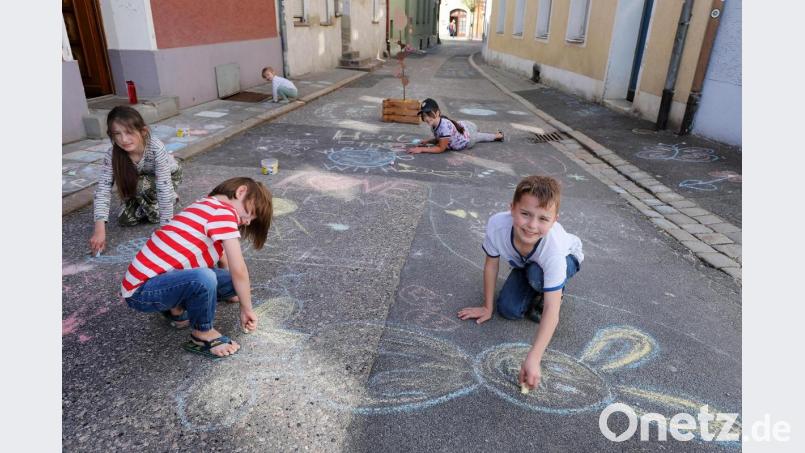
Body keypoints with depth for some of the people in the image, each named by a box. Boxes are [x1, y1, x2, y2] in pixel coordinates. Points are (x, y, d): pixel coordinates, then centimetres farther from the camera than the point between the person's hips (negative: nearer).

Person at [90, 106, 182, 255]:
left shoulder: (156, 148, -40)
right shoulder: (113, 154, -29)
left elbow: (164, 187, -41)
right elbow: (103, 188, -33)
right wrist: (99, 229, -44)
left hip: (169, 176, -4)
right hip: (140, 180, 4)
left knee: (142, 185, -34)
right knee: (125, 219, -11)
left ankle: (156, 211, -5)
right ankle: (150, 203, 15)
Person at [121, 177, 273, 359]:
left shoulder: (209, 206, 12)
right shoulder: (224, 211, -19)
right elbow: (239, 270, -17)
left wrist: (234, 289, 30)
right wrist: (247, 309, -5)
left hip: (155, 277, 10)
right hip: (141, 290, -9)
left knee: (233, 282, 2)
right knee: (204, 278, -36)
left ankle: (176, 308, 15)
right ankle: (203, 334, -10)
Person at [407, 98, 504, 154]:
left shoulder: (445, 126, -47)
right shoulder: (434, 123, -22)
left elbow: (441, 148, -38)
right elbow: (439, 139, -5)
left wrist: (421, 149, -42)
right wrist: (427, 141, -22)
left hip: (469, 138, -5)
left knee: (481, 137, 30)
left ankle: (498, 136, 61)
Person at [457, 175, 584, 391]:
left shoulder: (553, 248, -44)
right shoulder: (496, 224, -38)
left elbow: (551, 311, -43)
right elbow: (491, 264, -18)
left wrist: (533, 359, -50)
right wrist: (487, 308, -10)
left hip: (567, 257, -3)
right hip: (525, 264, 3)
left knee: (537, 274, -36)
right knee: (508, 310, -14)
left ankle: (553, 291, -2)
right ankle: (541, 289, 14)